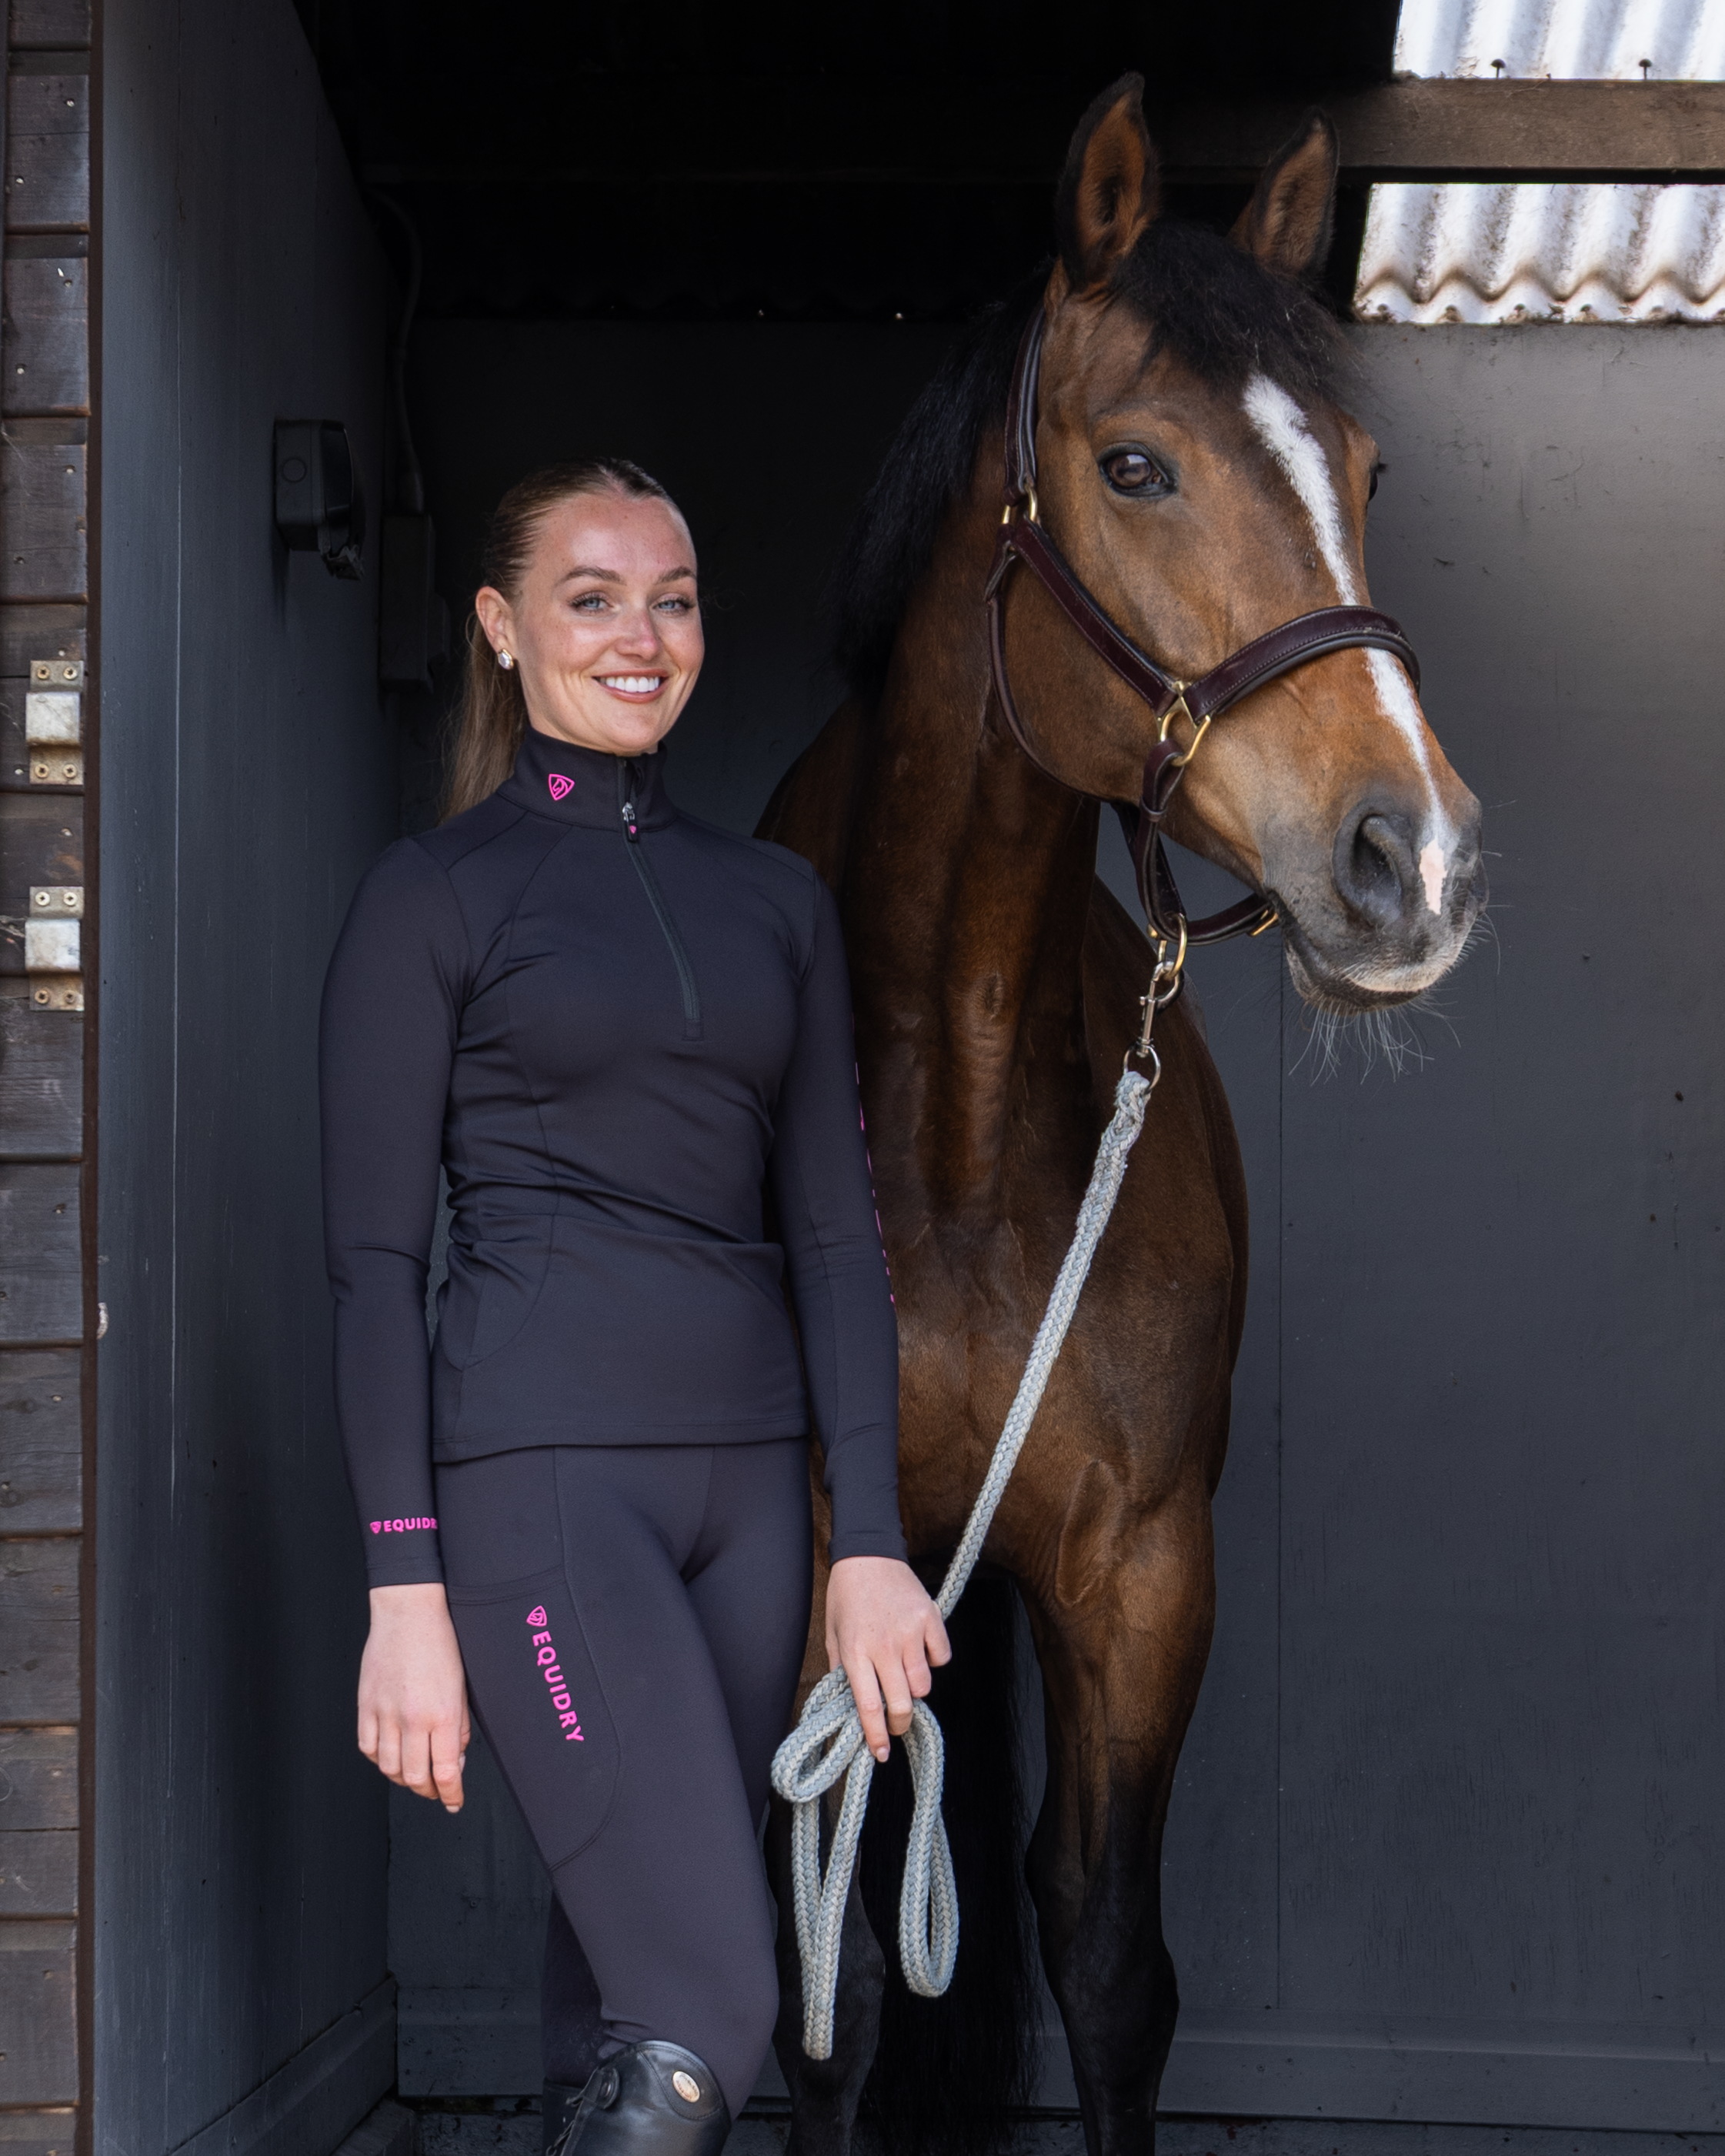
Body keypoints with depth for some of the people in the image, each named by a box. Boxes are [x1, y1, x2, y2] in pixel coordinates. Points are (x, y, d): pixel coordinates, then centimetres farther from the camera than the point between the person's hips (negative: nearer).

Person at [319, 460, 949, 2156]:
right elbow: (373, 1260, -4)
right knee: (701, 2017, -15)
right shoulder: (433, 896, -1)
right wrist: (406, 1589, -11)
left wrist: (869, 1541, 4)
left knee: (629, 1968, 9)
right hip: (542, 1467, -5)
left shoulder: (774, 900, 14)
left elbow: (833, 1229, 12)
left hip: (747, 1470, 5)